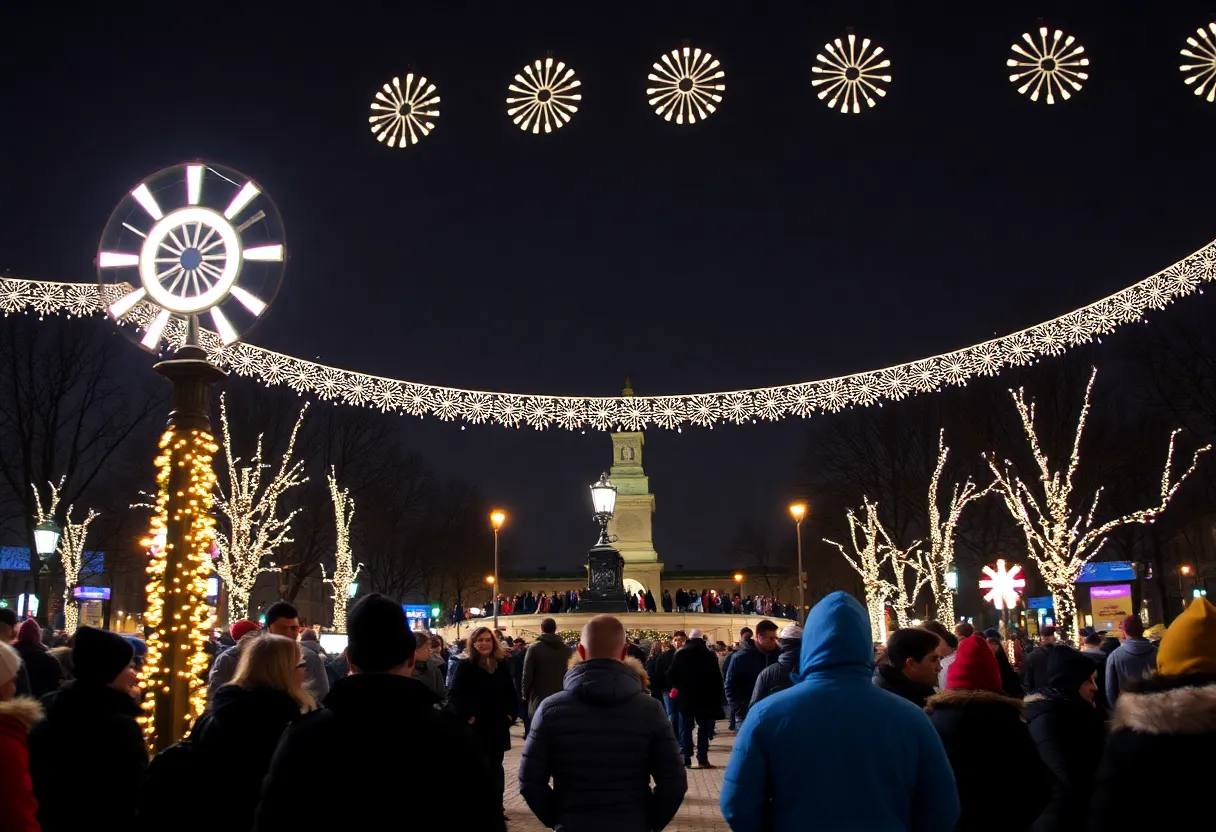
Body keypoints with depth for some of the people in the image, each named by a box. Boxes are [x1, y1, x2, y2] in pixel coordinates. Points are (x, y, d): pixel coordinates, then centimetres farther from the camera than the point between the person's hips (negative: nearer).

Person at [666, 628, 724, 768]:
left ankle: (686, 759, 1)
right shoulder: (709, 654, -1)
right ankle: (702, 759, 1)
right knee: (703, 727, 7)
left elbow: (671, 674, -5)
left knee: (686, 727, 6)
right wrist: (717, 696, 2)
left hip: (685, 695, 0)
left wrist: (676, 686, 12)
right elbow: (717, 677, -3)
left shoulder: (680, 653, -2)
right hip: (704, 696, 0)